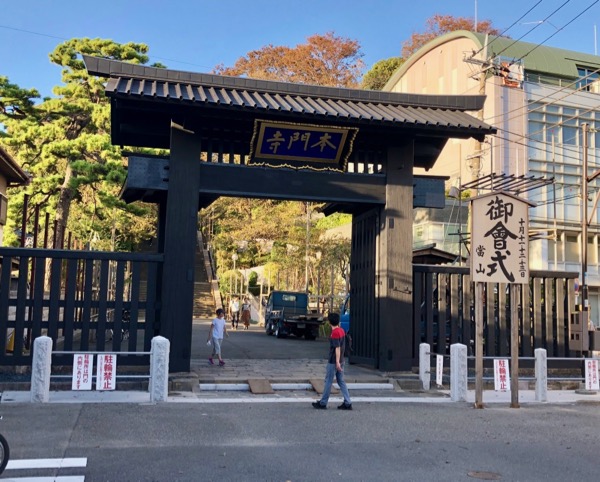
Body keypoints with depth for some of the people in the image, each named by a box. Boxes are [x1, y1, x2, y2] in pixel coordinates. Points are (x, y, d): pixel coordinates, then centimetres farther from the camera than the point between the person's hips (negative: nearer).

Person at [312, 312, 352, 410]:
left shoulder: (335, 333, -18)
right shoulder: (342, 330, 8)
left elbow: (337, 348, -22)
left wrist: (337, 362, -23)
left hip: (333, 361, -8)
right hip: (341, 360, 8)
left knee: (328, 381, 2)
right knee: (341, 381, 10)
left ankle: (323, 403, 12)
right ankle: (347, 403, 7)